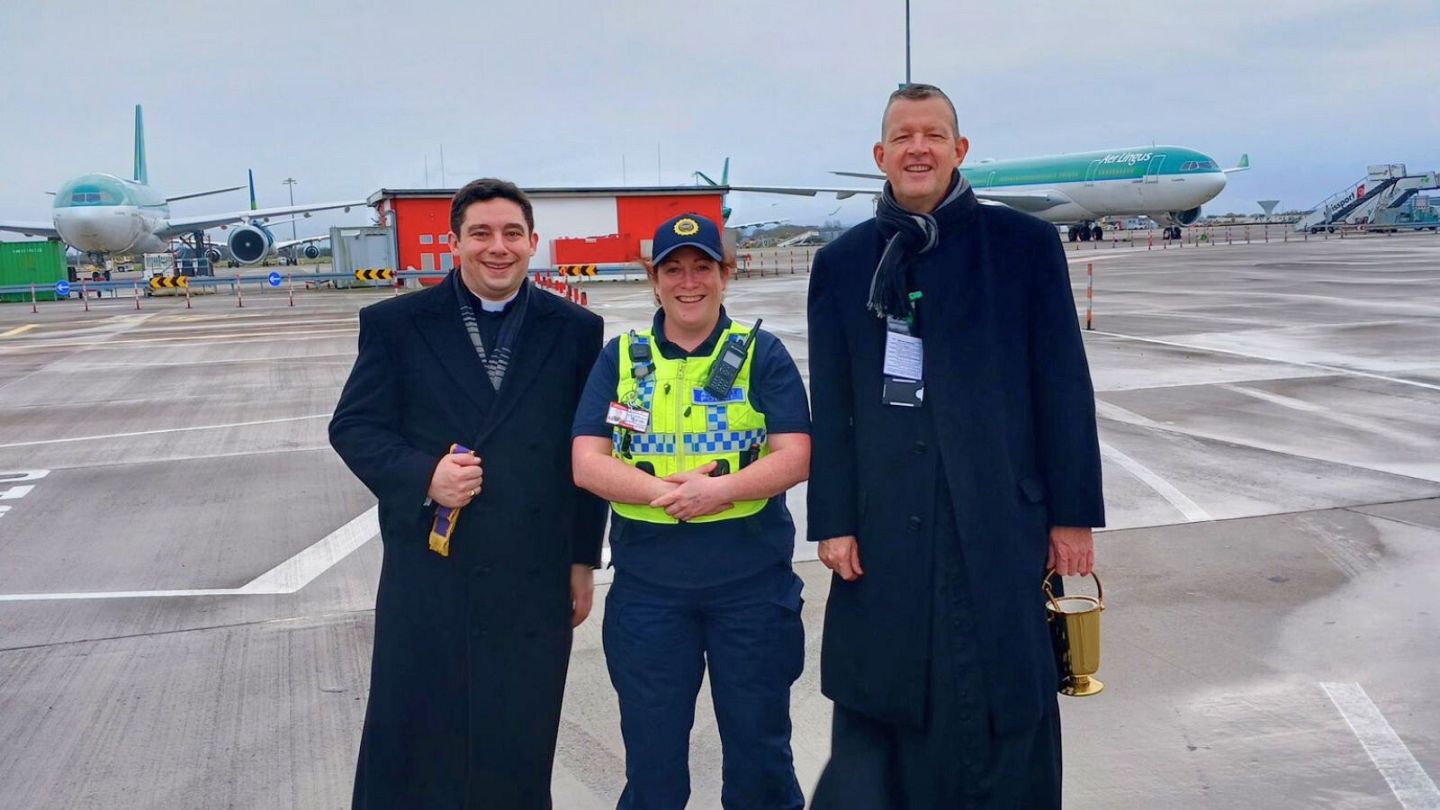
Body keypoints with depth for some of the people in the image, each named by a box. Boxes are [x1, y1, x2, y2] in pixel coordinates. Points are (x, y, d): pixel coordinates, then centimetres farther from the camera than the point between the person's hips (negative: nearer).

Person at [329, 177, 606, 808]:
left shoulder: (575, 330, 3)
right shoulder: (395, 324, 0)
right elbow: (352, 426, 1)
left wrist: (584, 559, 7)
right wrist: (422, 476, -17)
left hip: (535, 578, 1)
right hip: (428, 572, -1)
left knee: (520, 752, 12)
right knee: (411, 740, 9)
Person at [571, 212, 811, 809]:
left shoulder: (763, 353, 1)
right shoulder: (620, 358, 5)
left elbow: (795, 458, -7)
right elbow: (587, 464, -3)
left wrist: (718, 489, -23)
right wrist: (666, 491, -18)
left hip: (752, 586, -1)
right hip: (647, 588, 1)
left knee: (759, 750, 12)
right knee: (651, 760, 13)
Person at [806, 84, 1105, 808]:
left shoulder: (1024, 245, 2)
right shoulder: (841, 264, 7)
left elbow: (1063, 387, 2)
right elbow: (830, 407, 6)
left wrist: (1074, 512, 0)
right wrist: (833, 522, 1)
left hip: (1000, 522, -1)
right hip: (885, 526, 2)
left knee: (1004, 714, 5)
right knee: (883, 720, 6)